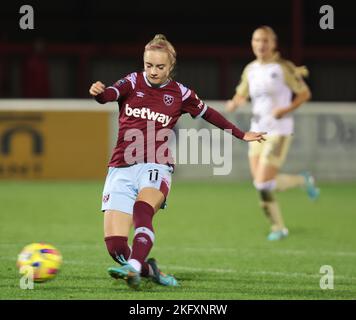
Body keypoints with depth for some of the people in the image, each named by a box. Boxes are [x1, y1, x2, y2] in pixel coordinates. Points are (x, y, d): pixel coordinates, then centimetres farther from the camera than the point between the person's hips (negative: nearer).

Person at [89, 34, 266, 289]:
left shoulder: (179, 93, 8)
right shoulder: (133, 82, 6)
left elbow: (208, 114, 24)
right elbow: (110, 95, -14)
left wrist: (242, 135, 30)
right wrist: (99, 92, -39)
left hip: (155, 166, -2)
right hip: (121, 169, 2)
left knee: (143, 209, -37)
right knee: (115, 244, -11)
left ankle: (134, 268, -51)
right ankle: (148, 270, 15)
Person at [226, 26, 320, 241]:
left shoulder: (284, 68, -8)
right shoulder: (250, 70, 9)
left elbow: (305, 93, -3)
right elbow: (241, 96, 17)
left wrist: (287, 109, -19)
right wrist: (234, 104, -7)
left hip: (278, 132, -6)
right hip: (257, 132, 6)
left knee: (263, 183, -13)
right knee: (261, 185, 2)